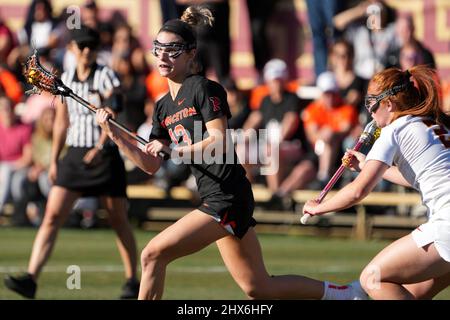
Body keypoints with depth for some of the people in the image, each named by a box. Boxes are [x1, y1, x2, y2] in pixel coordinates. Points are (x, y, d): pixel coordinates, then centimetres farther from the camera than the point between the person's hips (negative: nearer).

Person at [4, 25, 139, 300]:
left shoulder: (106, 76, -5)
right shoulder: (65, 80, 10)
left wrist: (99, 147, -27)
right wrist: (54, 159, 15)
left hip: (105, 155, -4)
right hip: (74, 155, 4)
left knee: (119, 221, 6)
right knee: (52, 216, -11)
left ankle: (132, 281, 21)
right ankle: (31, 279, -20)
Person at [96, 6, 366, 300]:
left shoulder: (203, 89, -8)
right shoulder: (163, 107, 17)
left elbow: (218, 142, -17)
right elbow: (151, 164, 12)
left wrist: (175, 151, -21)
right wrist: (113, 132, 5)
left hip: (227, 197, -9)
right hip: (214, 199, 9)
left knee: (153, 255, -13)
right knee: (258, 287, 12)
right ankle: (344, 293, 22)